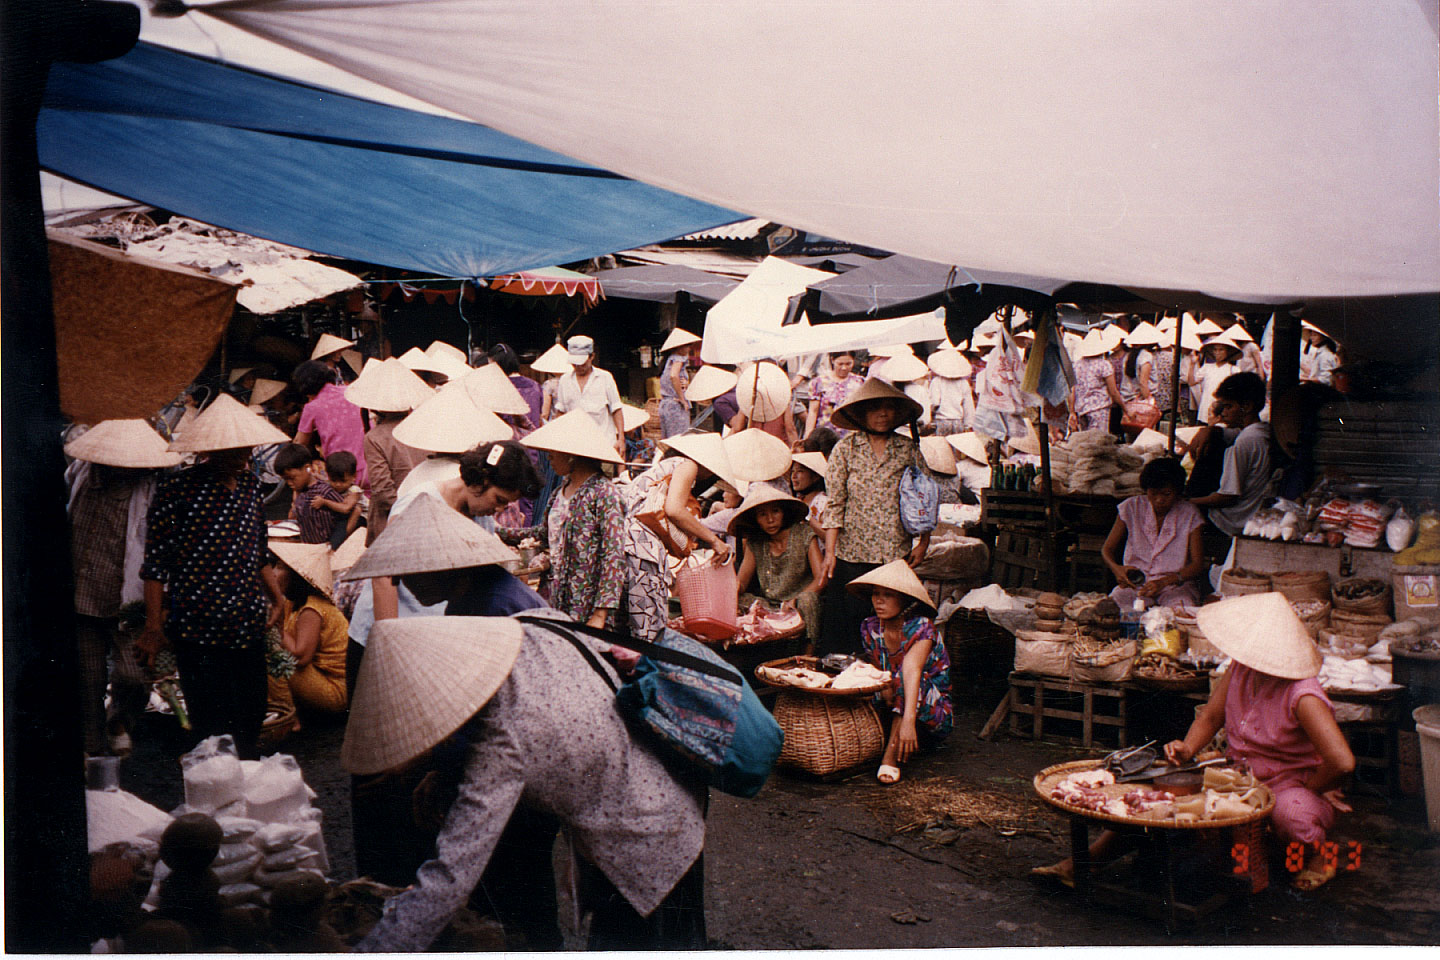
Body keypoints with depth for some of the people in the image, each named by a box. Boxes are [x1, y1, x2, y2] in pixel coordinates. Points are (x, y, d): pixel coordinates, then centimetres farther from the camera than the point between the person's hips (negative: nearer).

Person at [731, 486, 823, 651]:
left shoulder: (804, 535, -3)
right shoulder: (754, 543, 7)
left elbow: (821, 578, -12)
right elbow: (741, 581, 4)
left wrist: (795, 601, -28)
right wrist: (736, 586, -22)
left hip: (799, 607, -3)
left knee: (808, 598, -34)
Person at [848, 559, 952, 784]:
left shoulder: (921, 627, -18)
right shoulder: (870, 629, -3)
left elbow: (912, 670, -35)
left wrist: (908, 720, -49)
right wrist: (884, 692, -24)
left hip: (931, 715, -4)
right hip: (890, 711, 4)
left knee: (903, 673, -34)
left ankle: (891, 756, -37)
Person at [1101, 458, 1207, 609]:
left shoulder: (1189, 514, 0)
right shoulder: (1131, 508, 3)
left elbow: (1198, 564, -6)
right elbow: (1107, 549, 7)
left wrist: (1164, 582, -24)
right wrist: (1116, 568, -19)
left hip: (1175, 583, -1)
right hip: (1135, 582, 1)